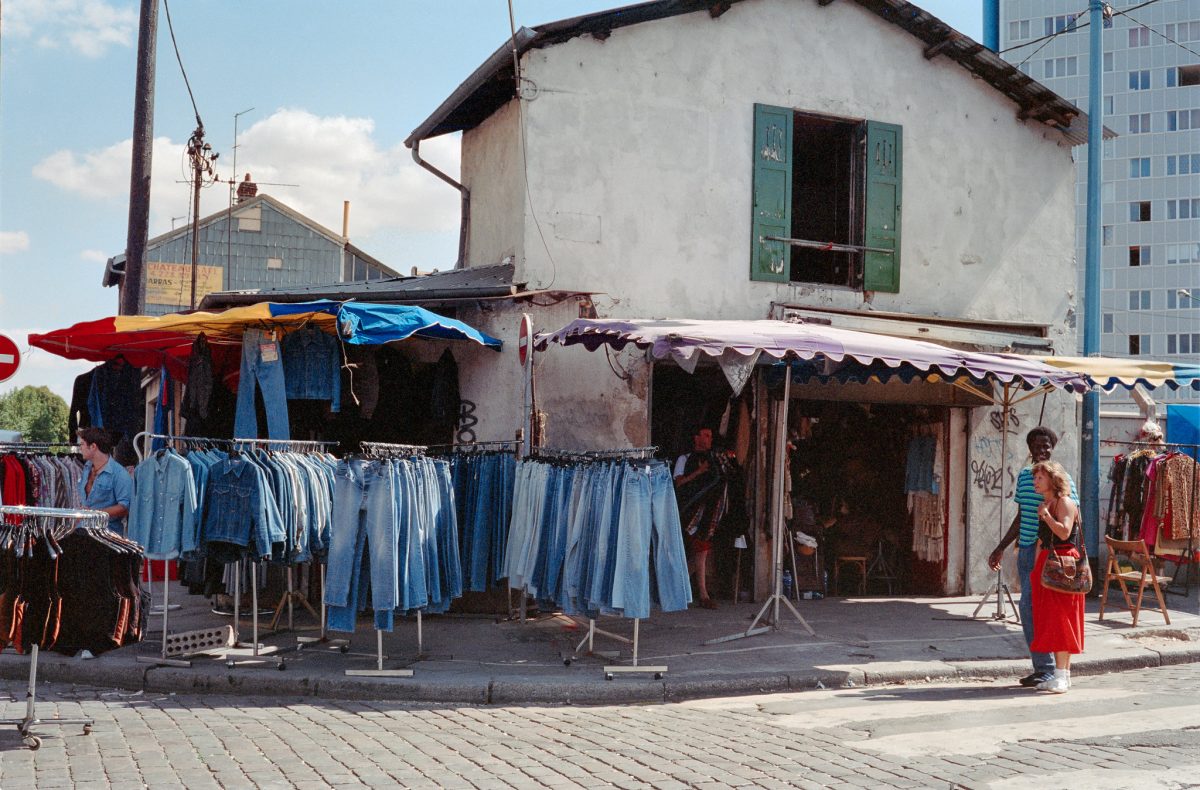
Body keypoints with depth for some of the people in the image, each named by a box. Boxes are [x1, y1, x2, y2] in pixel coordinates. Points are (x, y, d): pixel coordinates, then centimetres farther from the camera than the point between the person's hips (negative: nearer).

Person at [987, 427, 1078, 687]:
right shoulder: (1024, 476, 14)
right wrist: (1001, 548, 23)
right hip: (1025, 549, 7)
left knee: (1031, 605, -12)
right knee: (1031, 608, 8)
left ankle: (1045, 669, -6)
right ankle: (1042, 668, 16)